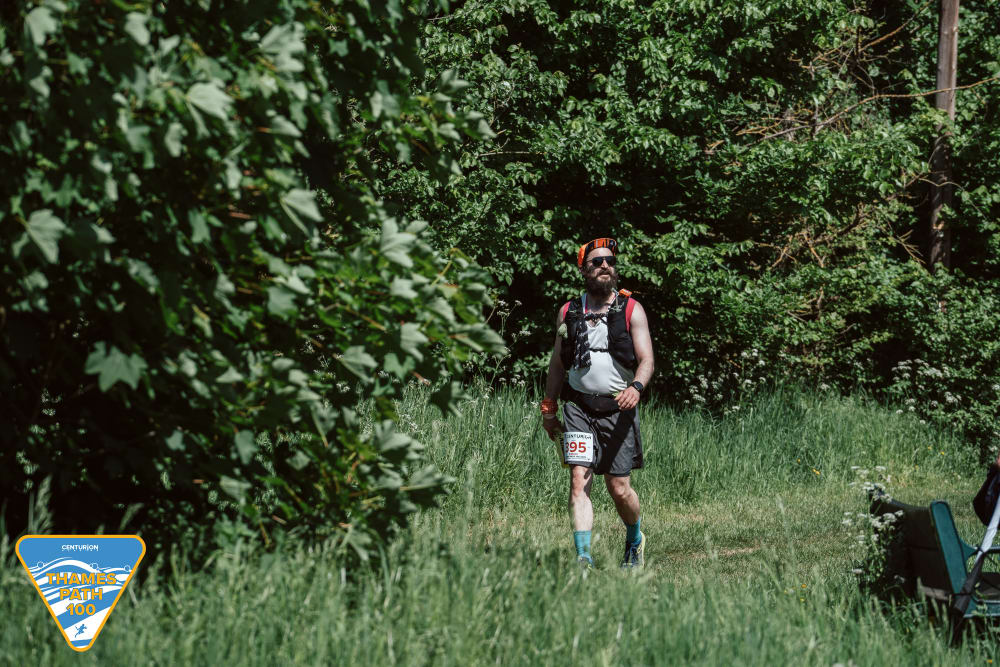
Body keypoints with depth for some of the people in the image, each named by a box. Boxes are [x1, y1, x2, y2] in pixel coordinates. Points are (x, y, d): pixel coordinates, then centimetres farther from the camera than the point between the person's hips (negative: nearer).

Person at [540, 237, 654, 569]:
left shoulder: (632, 310, 2)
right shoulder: (568, 312, 9)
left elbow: (646, 358, -6)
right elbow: (557, 363, 18)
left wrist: (636, 386, -26)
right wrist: (548, 408, 18)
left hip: (618, 409, -1)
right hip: (579, 408, 1)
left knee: (619, 488, 2)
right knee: (579, 480, -13)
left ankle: (635, 539, 31)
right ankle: (583, 558, -15)